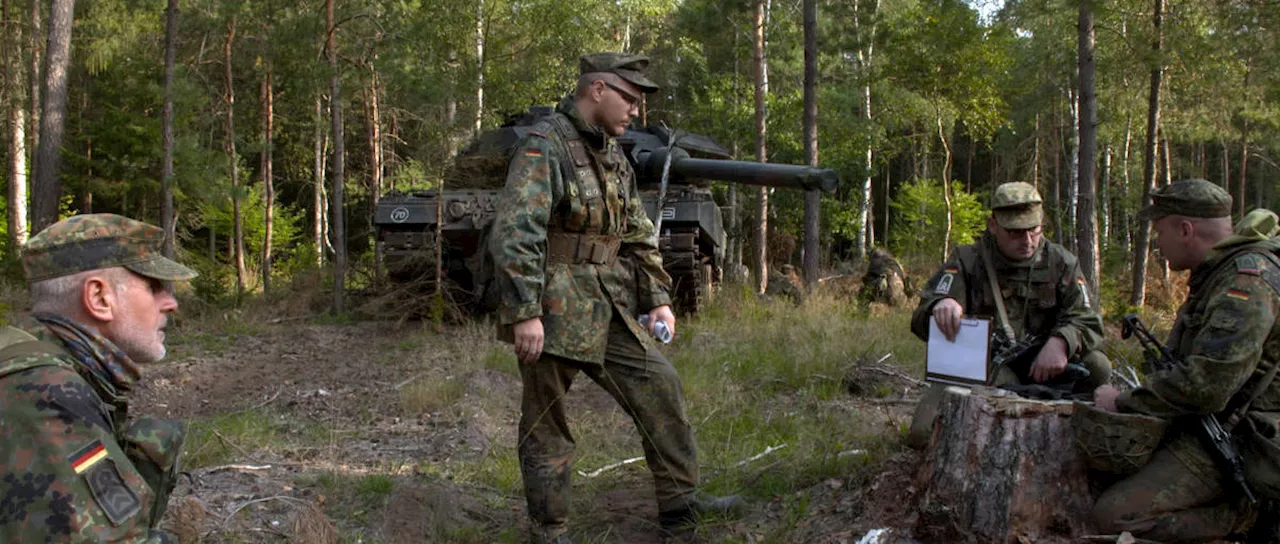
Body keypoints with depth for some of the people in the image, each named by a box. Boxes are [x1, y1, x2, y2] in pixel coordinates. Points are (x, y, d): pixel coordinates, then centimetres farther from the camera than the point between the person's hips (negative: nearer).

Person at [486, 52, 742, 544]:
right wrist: (524, 313, -27)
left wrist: (657, 298, 11)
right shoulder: (543, 146, -13)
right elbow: (514, 233, -22)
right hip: (553, 312, -8)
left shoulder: (613, 155, 14)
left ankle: (679, 501, 19)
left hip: (608, 310, 8)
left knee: (658, 386, 8)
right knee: (546, 425, 3)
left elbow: (639, 235, 20)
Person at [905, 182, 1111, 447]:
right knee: (923, 433, -24)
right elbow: (922, 320, -9)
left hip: (1040, 370, 2)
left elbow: (1087, 322, 0)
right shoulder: (967, 261, 0)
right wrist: (941, 305, -35)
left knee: (1096, 366, -23)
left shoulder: (1061, 264, 6)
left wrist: (1060, 341, -25)